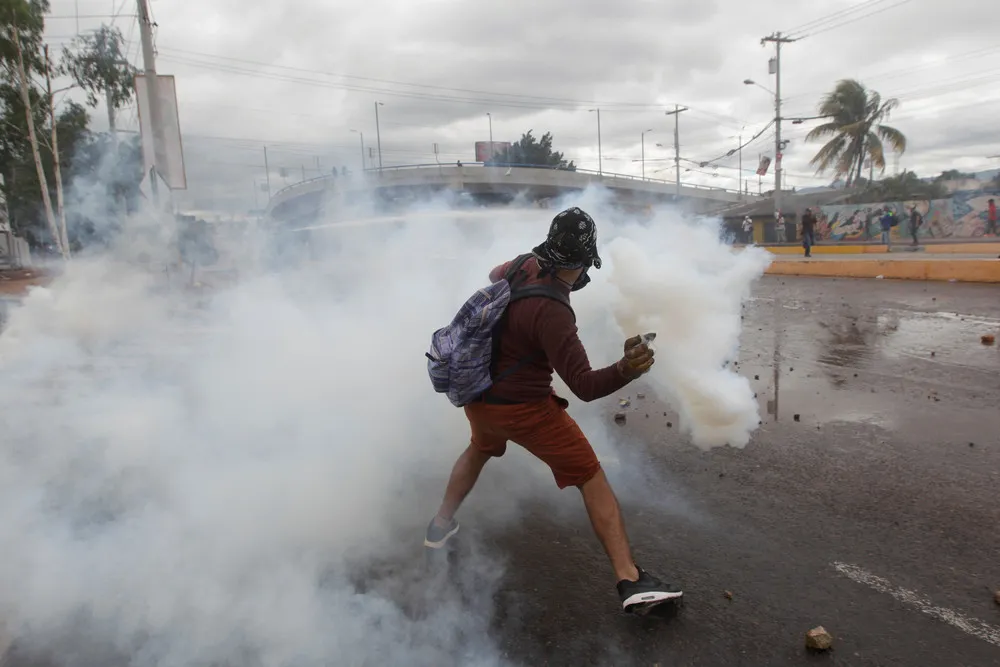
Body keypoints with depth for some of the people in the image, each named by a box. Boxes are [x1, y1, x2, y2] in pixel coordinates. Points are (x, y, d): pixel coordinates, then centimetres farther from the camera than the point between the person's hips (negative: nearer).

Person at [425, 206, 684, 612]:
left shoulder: (523, 267, -6)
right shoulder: (552, 314, -28)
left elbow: (495, 275, 21)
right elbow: (584, 386, -31)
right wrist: (625, 370, -46)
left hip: (477, 398, 8)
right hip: (524, 408, -8)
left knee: (479, 450, 36)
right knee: (592, 480, 2)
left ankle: (440, 527, 50)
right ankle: (630, 580, 1)